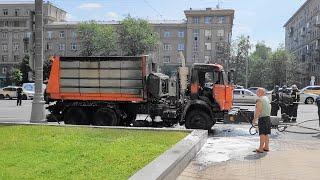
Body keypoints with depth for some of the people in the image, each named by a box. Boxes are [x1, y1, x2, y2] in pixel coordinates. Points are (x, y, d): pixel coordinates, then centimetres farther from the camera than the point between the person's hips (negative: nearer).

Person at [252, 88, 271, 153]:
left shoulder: (260, 100, -15)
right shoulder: (267, 99, 15)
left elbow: (258, 111, -19)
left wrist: (254, 119, -14)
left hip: (262, 118, -9)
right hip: (268, 117, 9)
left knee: (262, 134, -7)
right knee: (266, 134, 14)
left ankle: (261, 148, -5)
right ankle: (266, 147, 21)